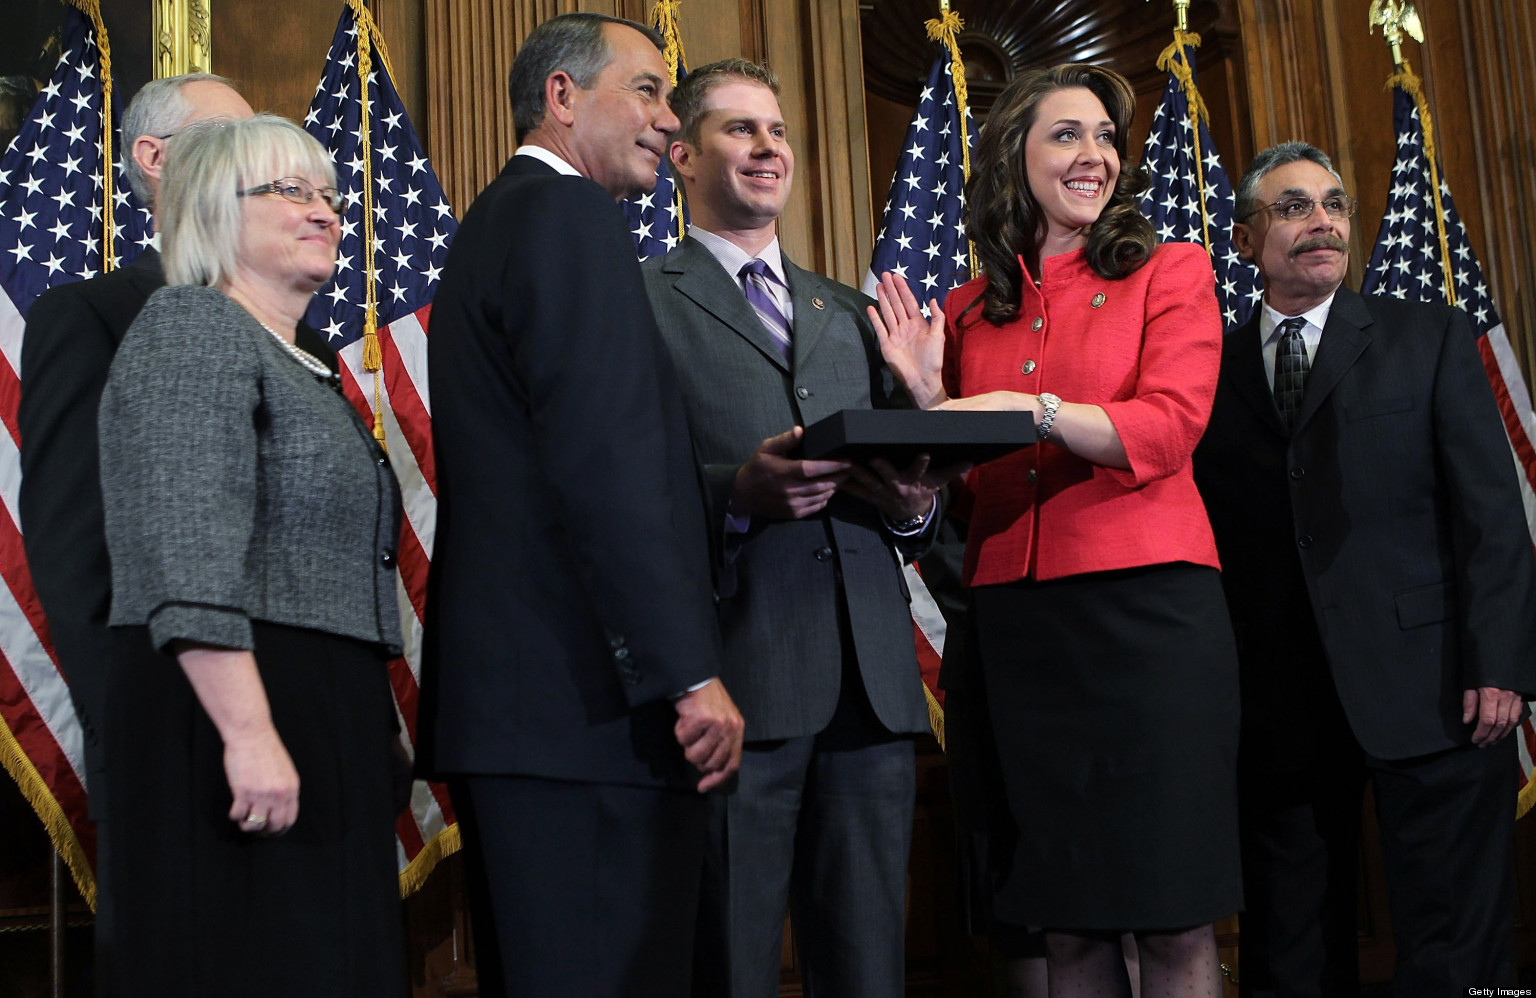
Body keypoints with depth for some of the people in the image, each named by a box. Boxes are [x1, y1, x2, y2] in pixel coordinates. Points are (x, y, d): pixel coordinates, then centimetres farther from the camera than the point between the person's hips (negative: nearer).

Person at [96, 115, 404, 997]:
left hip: (325, 724, 9)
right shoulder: (191, 327, -6)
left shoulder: (302, 368, 22)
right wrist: (249, 731, -26)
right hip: (231, 714, -9)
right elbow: (189, 554, -19)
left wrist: (369, 730, 20)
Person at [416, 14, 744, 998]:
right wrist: (691, 673, -19)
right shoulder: (573, 216, -7)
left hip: (503, 698, 11)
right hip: (593, 705, -11)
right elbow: (608, 462, -19)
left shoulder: (487, 229, 24)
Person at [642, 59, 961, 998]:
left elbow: (910, 477, 21)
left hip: (872, 677, 5)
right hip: (737, 674, -5)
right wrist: (736, 492, -19)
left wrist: (915, 505, -2)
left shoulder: (852, 313, 24)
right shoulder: (643, 304, 6)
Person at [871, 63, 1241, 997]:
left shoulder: (1172, 272, 7)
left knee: (1178, 920, -1)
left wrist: (1034, 410, -20)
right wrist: (929, 401, -4)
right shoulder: (967, 313, 13)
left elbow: (1168, 428, -8)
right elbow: (960, 484, 13)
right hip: (1016, 616, 3)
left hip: (1149, 603, -2)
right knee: (1068, 920, 8)